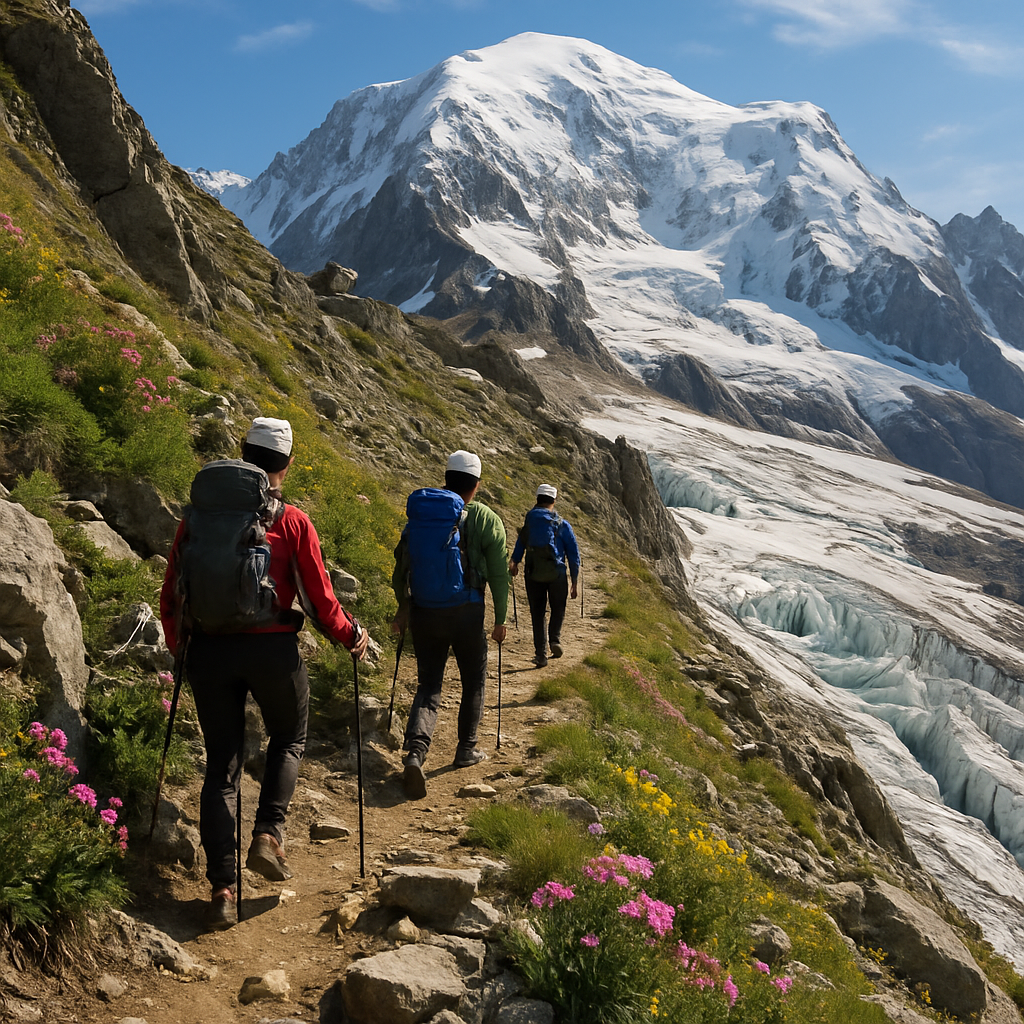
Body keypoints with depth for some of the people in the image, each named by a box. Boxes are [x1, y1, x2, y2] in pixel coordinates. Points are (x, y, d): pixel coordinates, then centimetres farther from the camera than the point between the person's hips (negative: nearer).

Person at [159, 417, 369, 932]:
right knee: (288, 739, 24)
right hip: (272, 649, -2)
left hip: (209, 650, 2)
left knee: (220, 764, 12)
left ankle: (222, 888, 8)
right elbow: (321, 601, -3)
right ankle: (268, 836, 6)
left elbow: (171, 595, 7)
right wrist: (352, 636, 16)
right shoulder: (293, 523, -5)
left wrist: (179, 645, 24)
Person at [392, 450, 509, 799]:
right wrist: (500, 619, 5)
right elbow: (498, 573, -3)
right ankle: (467, 749, 28)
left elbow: (402, 564, 9)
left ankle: (415, 753, -13)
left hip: (424, 611, 3)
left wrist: (403, 607, 18)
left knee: (428, 685, 8)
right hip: (466, 611, -3)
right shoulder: (487, 519, -3)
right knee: (474, 679, 19)